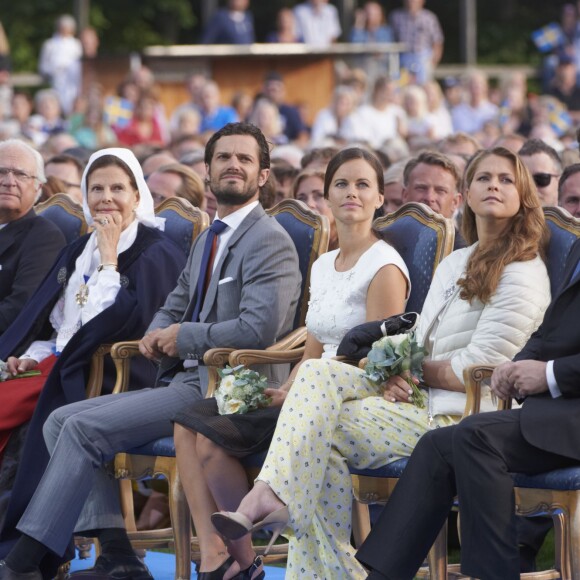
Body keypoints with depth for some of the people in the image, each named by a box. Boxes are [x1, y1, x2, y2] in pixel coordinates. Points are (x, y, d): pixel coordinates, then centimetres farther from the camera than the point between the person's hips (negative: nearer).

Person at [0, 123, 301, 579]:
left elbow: (259, 329, -22)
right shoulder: (207, 241, 21)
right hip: (187, 380, 10)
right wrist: (157, 335, 5)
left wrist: (184, 336, -10)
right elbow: (174, 306, 30)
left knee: (84, 428, -19)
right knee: (62, 420, 1)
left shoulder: (269, 242, -10)